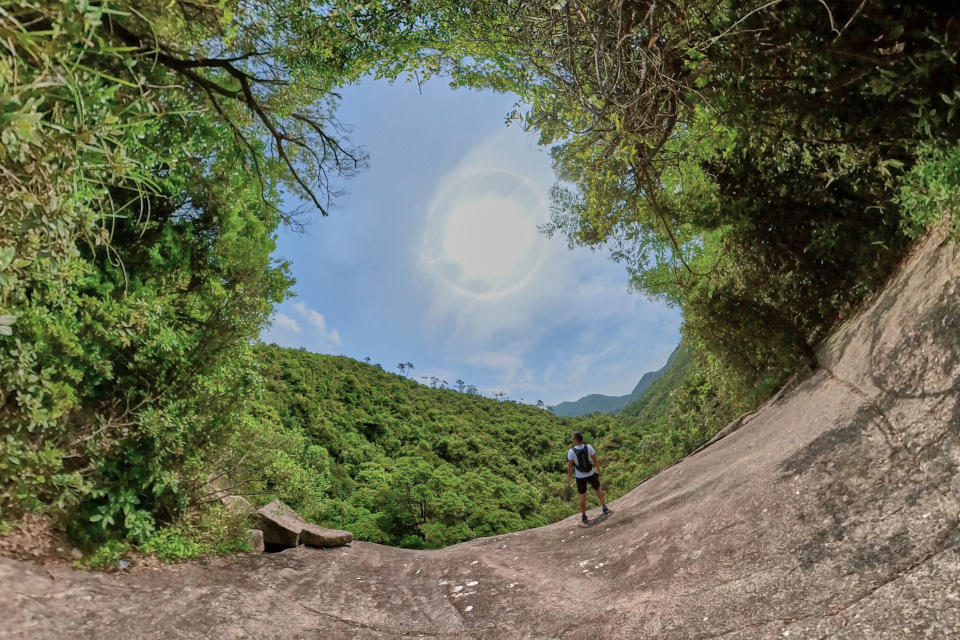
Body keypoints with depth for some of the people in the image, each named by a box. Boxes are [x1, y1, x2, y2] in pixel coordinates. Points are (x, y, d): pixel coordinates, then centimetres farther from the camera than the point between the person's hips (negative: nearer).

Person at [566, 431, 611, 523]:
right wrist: (598, 471, 9)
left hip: (580, 477, -1)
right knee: (598, 489, 26)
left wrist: (568, 477, 2)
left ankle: (584, 516, 26)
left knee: (582, 496, 14)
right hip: (591, 474, 1)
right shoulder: (589, 447, -17)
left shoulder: (571, 451, -23)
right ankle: (604, 508, 23)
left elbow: (569, 466, -14)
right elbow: (595, 460, -7)